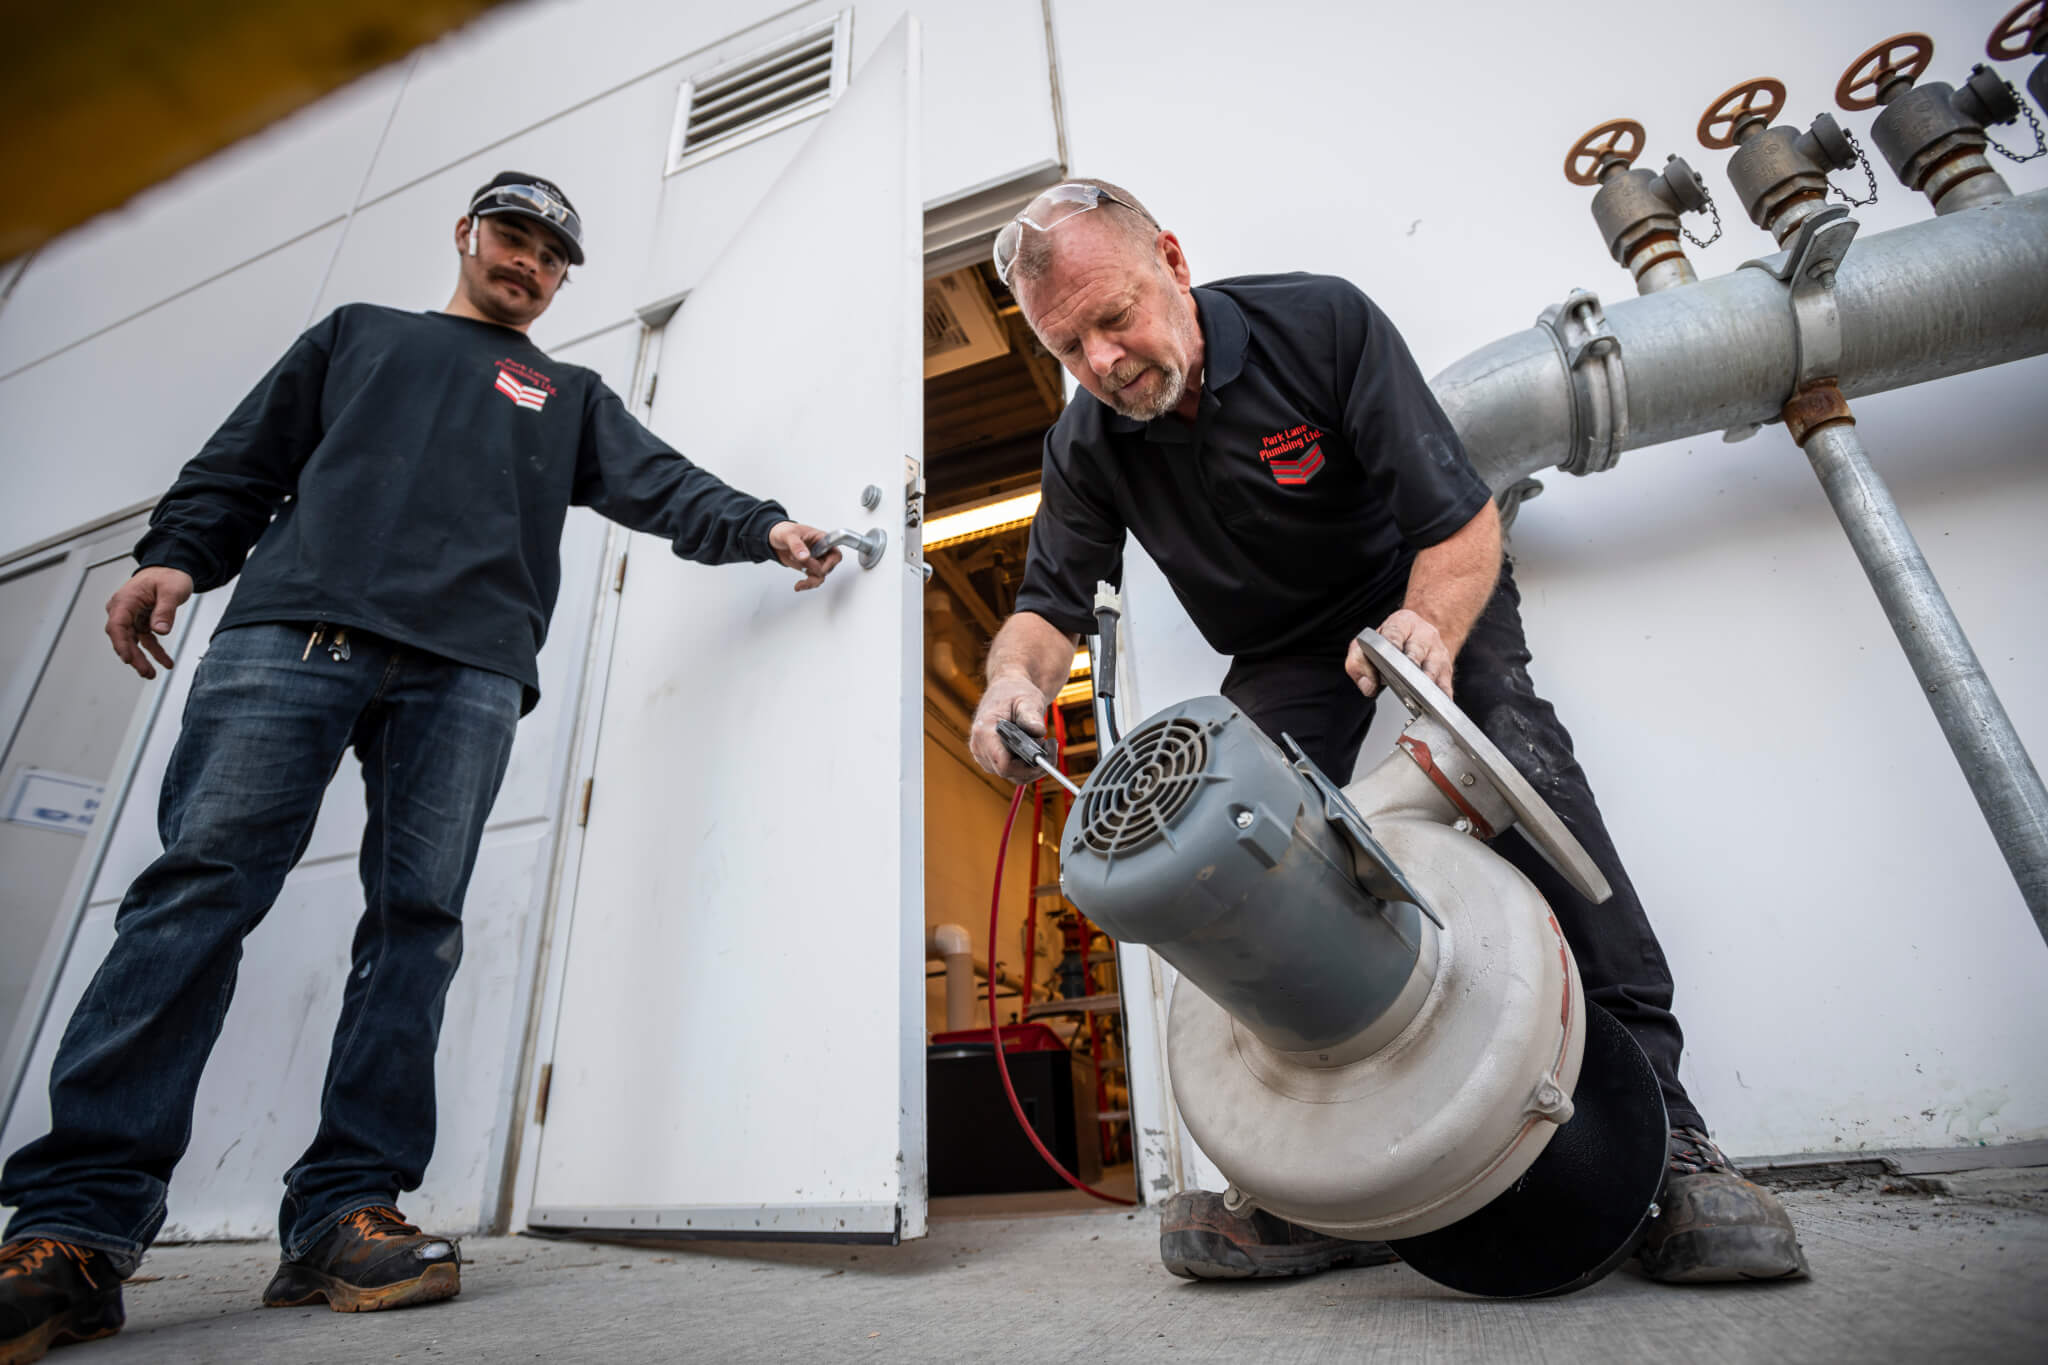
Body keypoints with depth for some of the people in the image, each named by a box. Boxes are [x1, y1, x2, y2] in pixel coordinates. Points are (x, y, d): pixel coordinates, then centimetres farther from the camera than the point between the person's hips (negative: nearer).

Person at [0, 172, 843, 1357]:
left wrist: (763, 527, -5)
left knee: (418, 920, -8)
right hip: (292, 627, 1)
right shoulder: (358, 333, 31)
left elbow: (661, 484, 13)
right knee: (203, 882, -11)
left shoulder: (571, 397, 29)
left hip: (466, 667, 0)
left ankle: (346, 1213, -5)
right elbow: (250, 458, 22)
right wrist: (177, 552, 3)